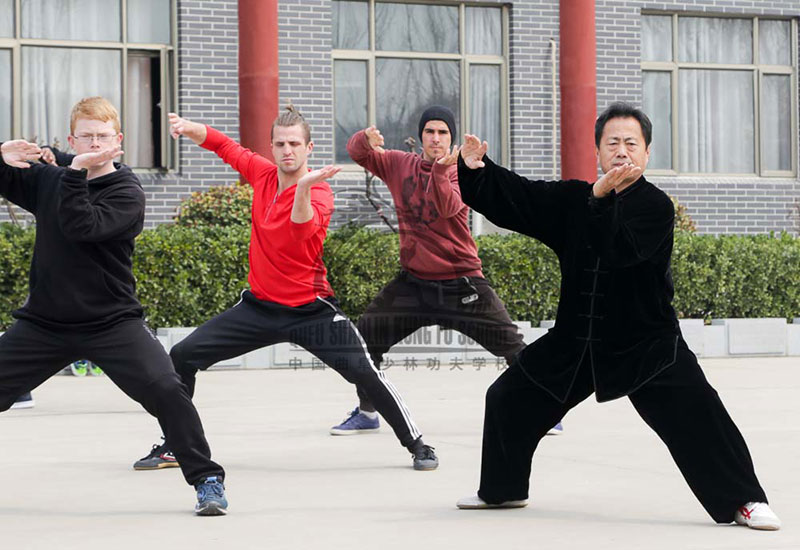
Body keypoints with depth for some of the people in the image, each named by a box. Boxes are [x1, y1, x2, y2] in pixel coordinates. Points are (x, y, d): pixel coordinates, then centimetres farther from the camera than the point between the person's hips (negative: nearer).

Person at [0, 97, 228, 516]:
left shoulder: (127, 193, -7)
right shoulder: (46, 180, 8)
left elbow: (81, 227, -23)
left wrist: (76, 174, -24)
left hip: (112, 322, -4)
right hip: (43, 322, 4)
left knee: (166, 391, -19)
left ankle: (207, 479, -6)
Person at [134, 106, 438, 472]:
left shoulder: (318, 192, -17)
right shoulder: (263, 174, 0)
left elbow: (301, 232, -38)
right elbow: (223, 145, 15)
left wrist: (303, 188, -54)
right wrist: (190, 128, -2)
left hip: (310, 310, -5)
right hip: (260, 304, 6)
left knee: (364, 372, -16)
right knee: (182, 356, 2)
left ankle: (416, 445, 1)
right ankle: (171, 445, 17)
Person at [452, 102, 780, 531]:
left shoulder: (654, 205, -13)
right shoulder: (572, 199, 4)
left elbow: (622, 250, -30)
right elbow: (510, 197, 1)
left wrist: (602, 199, -41)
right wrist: (475, 169, -14)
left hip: (646, 344, -5)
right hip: (574, 342, 6)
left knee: (697, 413, -22)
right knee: (506, 400, 11)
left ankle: (743, 500, -10)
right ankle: (502, 489, 32)